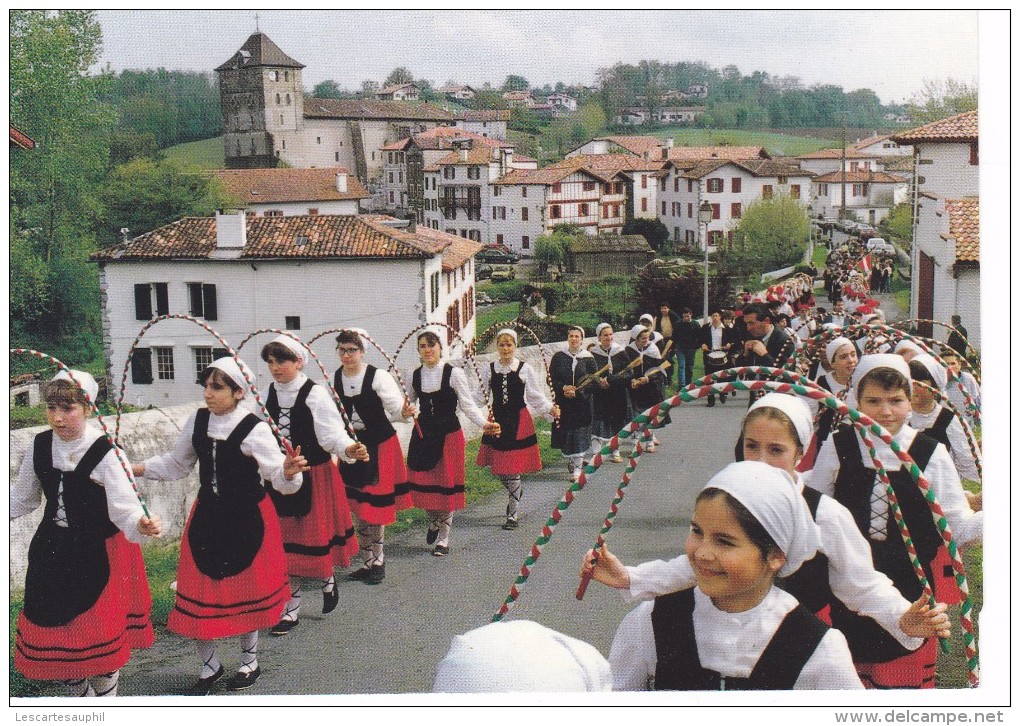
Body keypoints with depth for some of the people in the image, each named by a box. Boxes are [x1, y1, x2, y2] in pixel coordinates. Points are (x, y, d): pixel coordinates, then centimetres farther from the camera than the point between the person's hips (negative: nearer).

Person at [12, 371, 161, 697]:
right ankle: (78, 695, 35)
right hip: (52, 552, 5)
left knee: (101, 632, 4)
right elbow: (22, 498, 10)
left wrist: (140, 525, -44)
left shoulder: (103, 452, -18)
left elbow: (123, 506, -24)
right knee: (55, 629, 13)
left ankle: (106, 695, 26)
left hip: (99, 554, -5)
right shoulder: (39, 446, -3)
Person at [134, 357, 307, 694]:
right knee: (198, 591, 6)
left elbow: (278, 478, -21)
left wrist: (288, 472, -43)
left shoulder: (254, 429, -18)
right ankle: (209, 667, 28)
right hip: (207, 515, 5)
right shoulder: (198, 420, -1)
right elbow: (175, 464, 12)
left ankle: (250, 662, 34)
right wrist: (134, 468, 2)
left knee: (245, 591, 11)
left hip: (247, 519, -5)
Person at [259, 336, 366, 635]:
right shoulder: (266, 396, 4)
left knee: (316, 535, 5)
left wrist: (347, 448, -36)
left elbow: (332, 431, -18)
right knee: (285, 542, 7)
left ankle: (326, 578, 37)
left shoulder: (315, 394, -11)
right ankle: (290, 608, 18)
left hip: (314, 476, -4)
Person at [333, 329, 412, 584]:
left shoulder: (378, 377, -16)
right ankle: (368, 562, 22)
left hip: (380, 444, -5)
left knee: (375, 505, -1)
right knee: (358, 506, 10)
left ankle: (376, 560, 13)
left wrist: (403, 412, -46)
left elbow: (397, 408, -26)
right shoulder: (334, 379, -1)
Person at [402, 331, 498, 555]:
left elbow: (468, 405, -8)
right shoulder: (415, 375, 4)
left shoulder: (453, 373, -8)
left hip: (449, 434, -3)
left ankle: (444, 539, 16)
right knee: (422, 483, 3)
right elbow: (409, 403, 17)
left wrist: (484, 424, -23)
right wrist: (406, 412, -7)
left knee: (447, 485, 0)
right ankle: (434, 522, 35)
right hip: (423, 434, 3)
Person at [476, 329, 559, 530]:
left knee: (513, 468, -4)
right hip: (497, 420, 3)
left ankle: (513, 514, 9)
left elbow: (536, 395, -1)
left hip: (518, 421, -3)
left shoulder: (524, 369, -3)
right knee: (498, 467, 4)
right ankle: (516, 493, 36)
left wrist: (550, 409, -14)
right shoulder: (490, 369, 4)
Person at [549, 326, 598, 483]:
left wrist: (577, 391, -14)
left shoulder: (588, 358, 1)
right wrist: (563, 388, -15)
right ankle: (570, 461, 25)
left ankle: (577, 469, -1)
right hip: (562, 404, 1)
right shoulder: (558, 357, 4)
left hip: (582, 404, -1)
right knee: (564, 434, 5)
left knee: (579, 436, -4)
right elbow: (551, 378, 2)